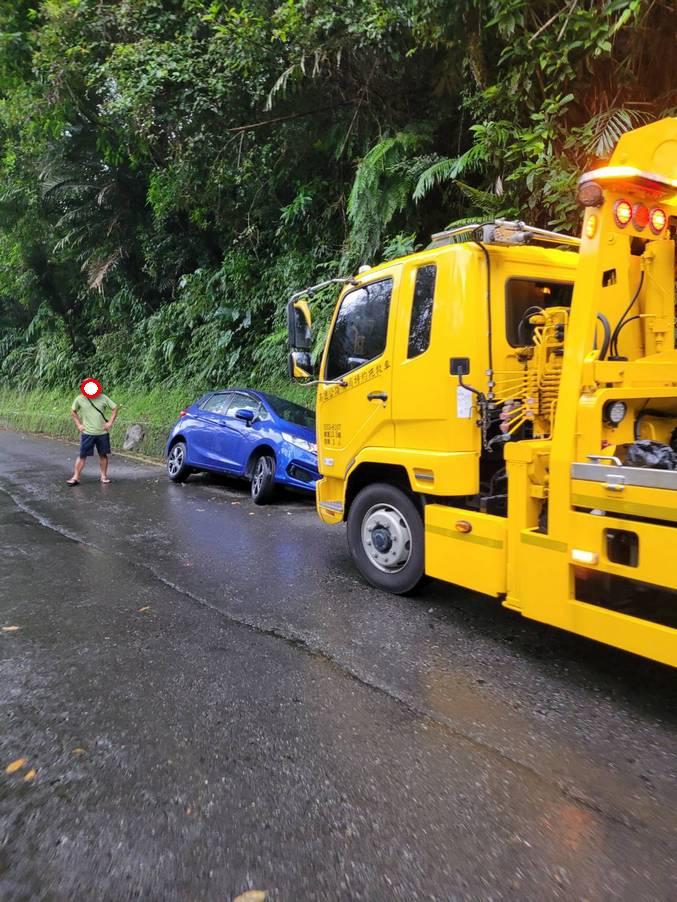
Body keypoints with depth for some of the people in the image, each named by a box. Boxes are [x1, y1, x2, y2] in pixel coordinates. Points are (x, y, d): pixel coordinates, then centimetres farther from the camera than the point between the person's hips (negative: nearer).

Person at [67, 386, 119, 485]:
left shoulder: (103, 398, -3)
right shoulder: (79, 399, -3)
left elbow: (114, 408, 5)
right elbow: (73, 412, 11)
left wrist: (110, 422, -3)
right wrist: (78, 424, 3)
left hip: (102, 432, 1)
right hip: (87, 433, -1)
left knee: (103, 454, 9)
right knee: (82, 455, -1)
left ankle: (104, 476, 21)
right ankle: (76, 477, 5)